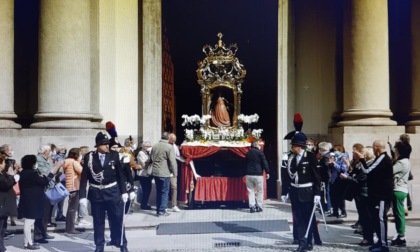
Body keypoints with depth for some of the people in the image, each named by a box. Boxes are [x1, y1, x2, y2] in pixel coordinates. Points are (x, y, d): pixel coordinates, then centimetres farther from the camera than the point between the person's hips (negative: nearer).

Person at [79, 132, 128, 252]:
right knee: (98, 221, 10)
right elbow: (84, 177, -3)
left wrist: (124, 191, 2)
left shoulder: (114, 155, -2)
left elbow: (120, 174, 3)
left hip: (112, 192, 0)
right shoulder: (89, 157, -5)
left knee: (117, 219, 7)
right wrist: (83, 196, -7)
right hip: (96, 193, 0)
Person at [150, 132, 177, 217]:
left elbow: (151, 158, 16)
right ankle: (162, 211, 3)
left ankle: (158, 210, 20)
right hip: (164, 173, -6)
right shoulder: (169, 147, -12)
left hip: (155, 172, 6)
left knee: (158, 191, 15)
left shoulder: (155, 146, 8)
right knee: (164, 192, 2)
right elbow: (172, 161, -15)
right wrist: (175, 172, -7)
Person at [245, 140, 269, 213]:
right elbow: (264, 162, -7)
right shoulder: (259, 152, -5)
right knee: (260, 191, 6)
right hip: (258, 174, -4)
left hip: (248, 174, 5)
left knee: (250, 191, 6)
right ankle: (259, 206, 5)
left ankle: (252, 207, 1)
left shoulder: (248, 153, 13)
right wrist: (267, 172, -3)